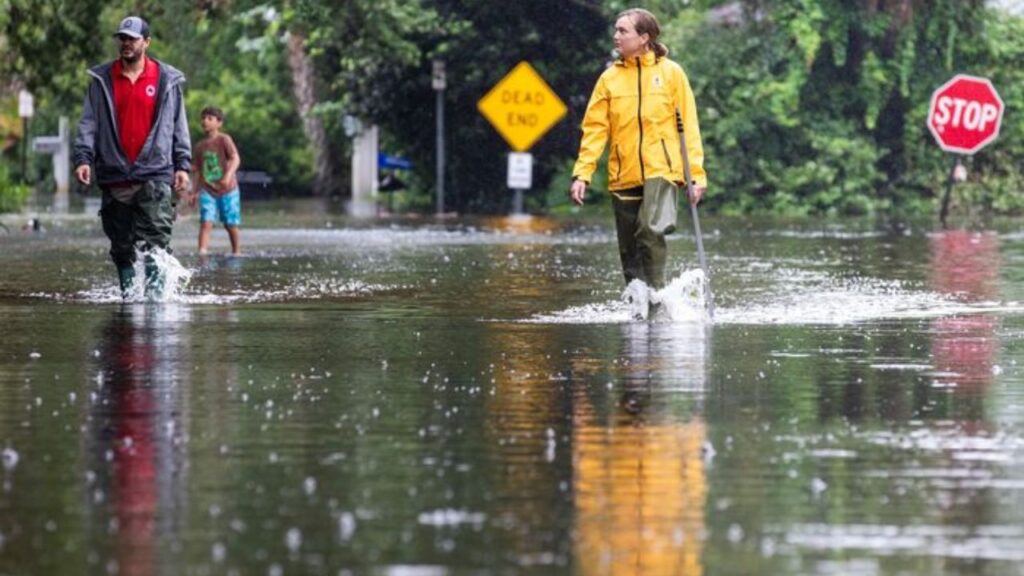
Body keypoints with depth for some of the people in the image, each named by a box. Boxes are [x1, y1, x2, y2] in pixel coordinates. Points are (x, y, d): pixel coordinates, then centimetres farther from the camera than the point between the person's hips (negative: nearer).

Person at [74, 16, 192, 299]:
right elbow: (89, 123, 9)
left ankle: (155, 294, -11)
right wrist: (83, 158, -4)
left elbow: (179, 125, 11)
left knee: (155, 241, -12)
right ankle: (128, 294, 13)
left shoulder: (167, 80, 7)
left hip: (155, 173, -2)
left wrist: (182, 165, 4)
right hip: (114, 177, 2)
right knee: (121, 245, 5)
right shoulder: (102, 80, 10)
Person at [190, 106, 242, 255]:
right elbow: (198, 171, 16)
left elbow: (235, 159, -17)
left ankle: (236, 251, 26)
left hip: (227, 190, -3)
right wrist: (194, 193, 13)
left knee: (230, 224, 7)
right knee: (206, 222, -14)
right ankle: (202, 252, -21)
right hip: (207, 191, 3)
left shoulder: (224, 140, -5)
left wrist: (228, 175, -34)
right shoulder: (200, 146, 9)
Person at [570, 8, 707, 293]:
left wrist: (697, 174, -5)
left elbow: (689, 126, 2)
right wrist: (582, 174, -6)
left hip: (661, 170, -3)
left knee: (650, 230, -26)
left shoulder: (670, 72, 3)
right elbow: (595, 130, 5)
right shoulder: (610, 78, 8)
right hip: (624, 176, 3)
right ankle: (640, 310, 16)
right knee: (630, 252, 6)